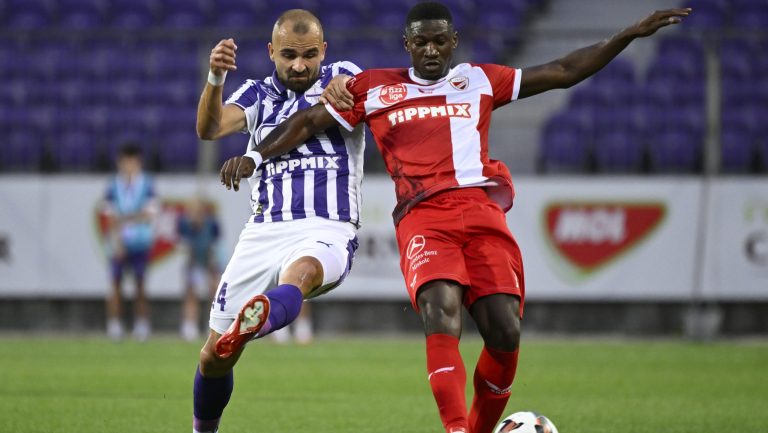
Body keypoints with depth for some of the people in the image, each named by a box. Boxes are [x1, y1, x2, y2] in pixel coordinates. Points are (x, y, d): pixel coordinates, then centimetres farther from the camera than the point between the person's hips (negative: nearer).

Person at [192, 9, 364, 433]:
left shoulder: (344, 78, 12)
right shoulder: (259, 94, 15)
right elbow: (210, 128, -4)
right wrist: (215, 77, -24)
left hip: (327, 231, -3)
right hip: (264, 233, 3)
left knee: (300, 272, -41)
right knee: (214, 357, 1)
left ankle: (253, 324, -73)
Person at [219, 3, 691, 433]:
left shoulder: (480, 80, 20)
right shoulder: (374, 88, 17)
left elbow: (564, 71, 23)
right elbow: (309, 122, 20)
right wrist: (255, 156, 6)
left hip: (483, 213, 2)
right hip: (423, 219, -2)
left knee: (505, 333, -12)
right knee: (441, 313, -28)